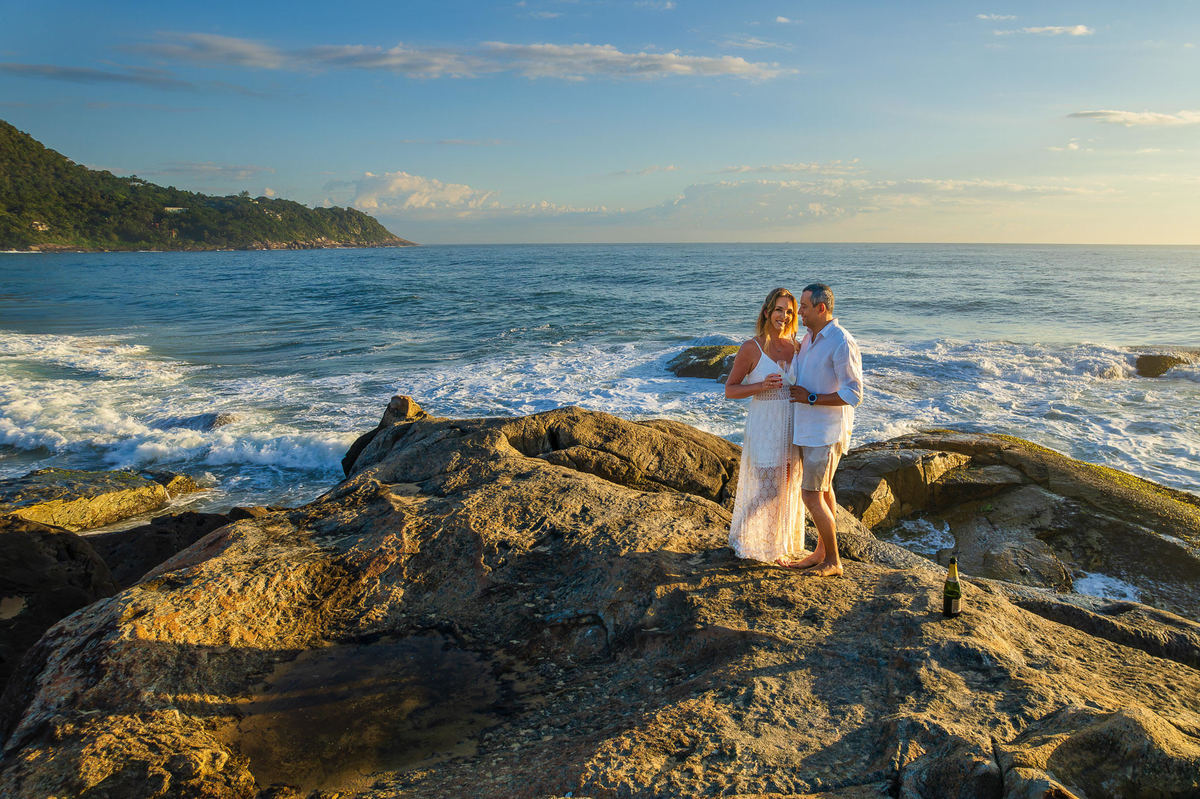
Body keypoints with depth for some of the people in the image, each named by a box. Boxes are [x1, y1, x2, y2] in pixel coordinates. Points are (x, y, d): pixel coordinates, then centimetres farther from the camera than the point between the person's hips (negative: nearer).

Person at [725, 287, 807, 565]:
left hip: (792, 426, 5)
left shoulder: (796, 346, 5)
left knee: (786, 487, 12)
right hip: (764, 426, -5)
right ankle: (742, 535, 20)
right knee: (766, 488, -3)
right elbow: (730, 390, -7)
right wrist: (762, 386, -21)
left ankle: (777, 545, 29)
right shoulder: (751, 348, -10)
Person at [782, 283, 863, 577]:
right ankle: (821, 553, 25)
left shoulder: (842, 343, -19)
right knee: (823, 491, 15)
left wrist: (811, 398, -20)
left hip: (826, 432, -9)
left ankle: (833, 561, 7)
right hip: (807, 429, 9)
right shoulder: (808, 338, 9)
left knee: (811, 495, -6)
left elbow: (853, 394, -21)